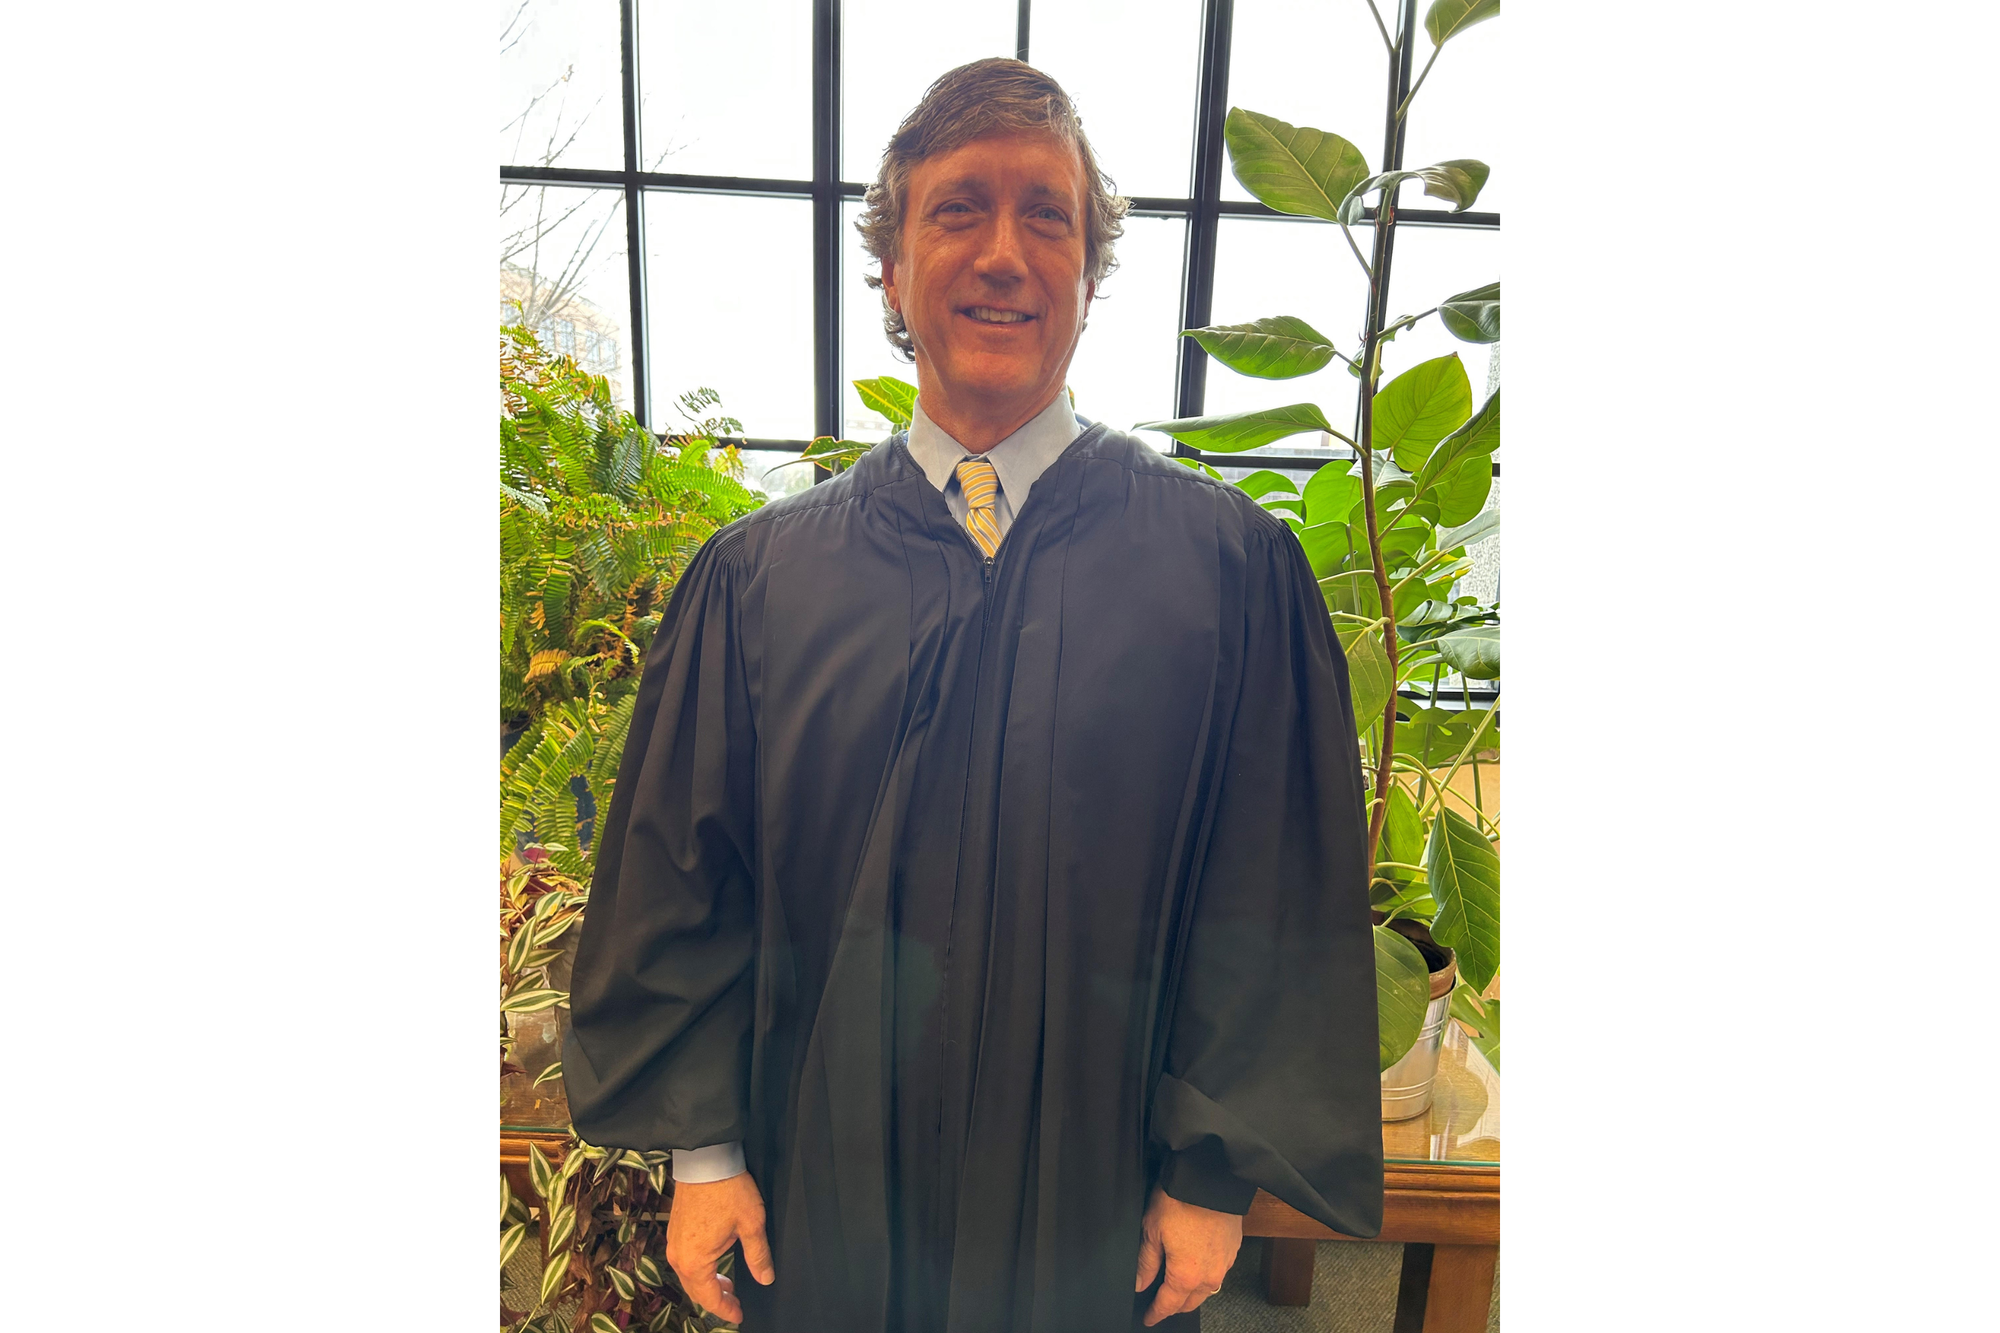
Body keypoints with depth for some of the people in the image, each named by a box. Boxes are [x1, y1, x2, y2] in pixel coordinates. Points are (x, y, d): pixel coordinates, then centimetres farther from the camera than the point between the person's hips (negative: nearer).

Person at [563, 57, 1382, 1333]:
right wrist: (703, 1147, -2)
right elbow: (680, 883, -1)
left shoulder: (1232, 567, -10)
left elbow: (1277, 900, -7)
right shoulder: (758, 578, -6)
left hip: (1098, 1207, 0)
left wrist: (1217, 1175, -6)